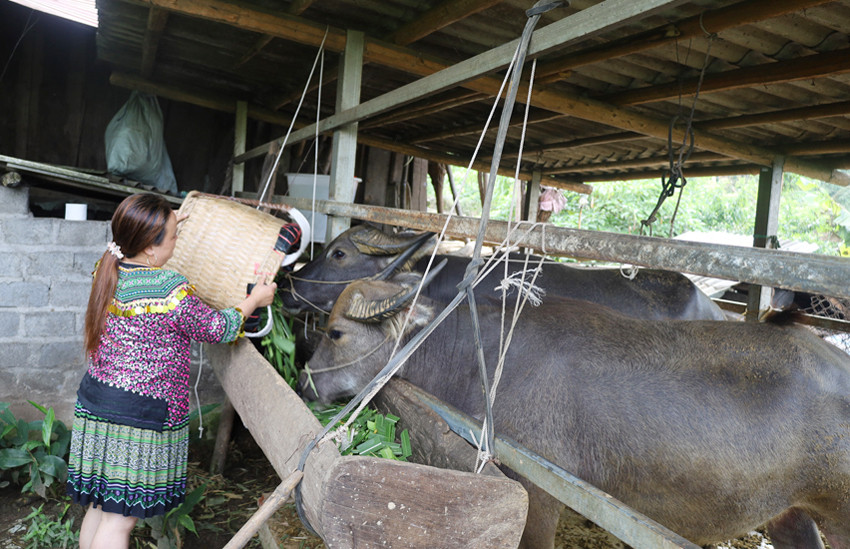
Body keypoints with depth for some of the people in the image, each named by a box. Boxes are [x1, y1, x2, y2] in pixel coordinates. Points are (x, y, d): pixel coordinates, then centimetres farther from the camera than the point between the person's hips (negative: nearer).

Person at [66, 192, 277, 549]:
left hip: (93, 401, 8)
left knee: (98, 509, 21)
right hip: (140, 416, -8)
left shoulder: (105, 271, 0)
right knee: (120, 519, 4)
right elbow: (218, 329, -8)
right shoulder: (173, 292, -22)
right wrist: (254, 300, 7)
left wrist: (162, 226, 32)